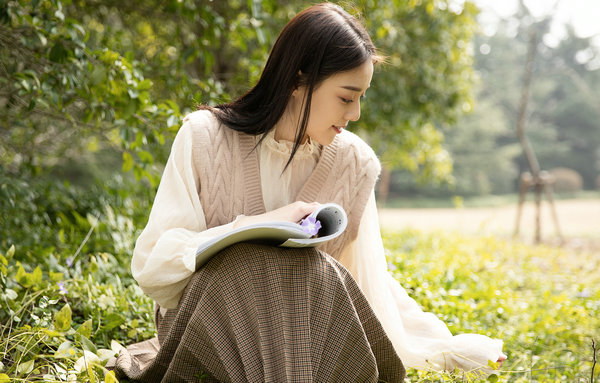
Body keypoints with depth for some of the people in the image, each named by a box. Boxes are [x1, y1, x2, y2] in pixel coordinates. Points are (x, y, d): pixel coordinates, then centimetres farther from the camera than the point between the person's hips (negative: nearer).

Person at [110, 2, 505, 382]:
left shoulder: (353, 162, 1)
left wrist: (445, 347, 0)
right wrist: (258, 226, -20)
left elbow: (371, 280, 8)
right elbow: (152, 263, -11)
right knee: (251, 264, -33)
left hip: (302, 336, 3)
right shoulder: (204, 137, -8)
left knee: (317, 273, -30)